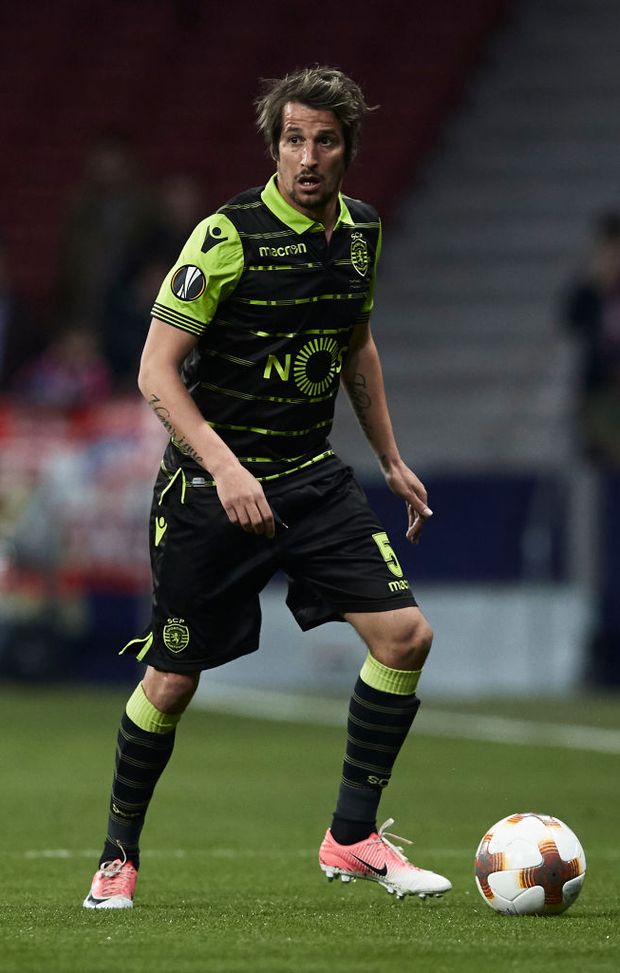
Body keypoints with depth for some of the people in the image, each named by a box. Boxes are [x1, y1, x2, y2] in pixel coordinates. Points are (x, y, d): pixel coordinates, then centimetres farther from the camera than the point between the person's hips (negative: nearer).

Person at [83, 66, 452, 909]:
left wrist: (390, 459, 21)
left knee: (405, 634, -9)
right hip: (211, 484, -5)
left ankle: (353, 836, 4)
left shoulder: (360, 233, 4)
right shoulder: (229, 236, -16)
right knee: (172, 680, 1)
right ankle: (118, 855, 22)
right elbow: (157, 372, -17)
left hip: (312, 476, 5)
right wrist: (225, 467, -27)